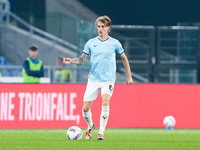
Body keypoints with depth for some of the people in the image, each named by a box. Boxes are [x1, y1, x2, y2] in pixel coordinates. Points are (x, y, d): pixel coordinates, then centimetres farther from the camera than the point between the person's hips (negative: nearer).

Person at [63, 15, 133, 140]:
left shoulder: (114, 43, 3)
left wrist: (129, 76, 14)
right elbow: (82, 59, 8)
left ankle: (101, 132, -16)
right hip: (93, 79, 2)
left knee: (105, 103, -25)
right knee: (85, 108, -2)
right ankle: (90, 126, 29)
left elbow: (124, 58, 14)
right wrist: (71, 61, -11)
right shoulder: (91, 43, 6)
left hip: (108, 79, -2)